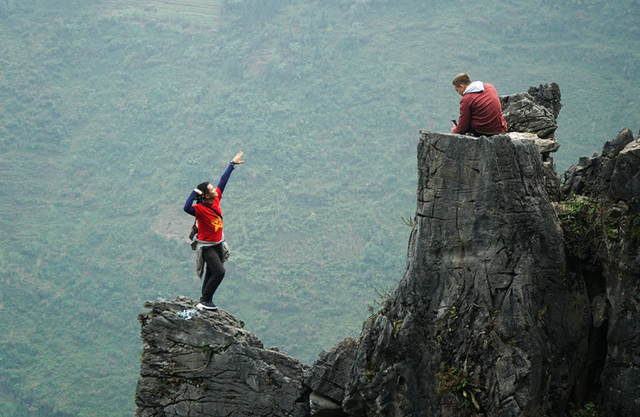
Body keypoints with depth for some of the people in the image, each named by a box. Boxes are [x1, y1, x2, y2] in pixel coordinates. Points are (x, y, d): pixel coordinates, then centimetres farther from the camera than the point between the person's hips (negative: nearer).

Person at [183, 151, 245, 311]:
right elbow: (187, 208, -47)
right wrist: (195, 192, -41)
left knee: (212, 273, 15)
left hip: (217, 244, 8)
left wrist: (232, 164, 13)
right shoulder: (200, 209, -25)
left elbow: (223, 181, 7)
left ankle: (204, 300, 27)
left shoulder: (216, 199, -4)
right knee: (219, 272, -18)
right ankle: (205, 301, -11)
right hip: (206, 247, -8)